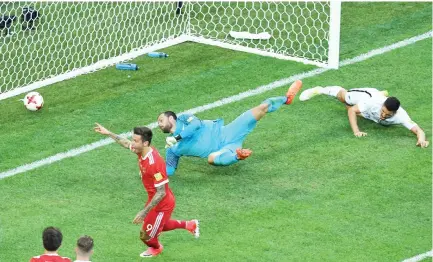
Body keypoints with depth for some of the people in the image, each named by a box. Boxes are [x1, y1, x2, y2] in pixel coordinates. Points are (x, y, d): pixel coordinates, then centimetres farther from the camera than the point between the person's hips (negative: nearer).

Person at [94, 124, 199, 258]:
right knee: (159, 225, 31)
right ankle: (189, 225, 49)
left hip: (162, 204, -9)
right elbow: (126, 143, 13)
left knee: (146, 235, 8)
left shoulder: (155, 163, -37)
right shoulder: (142, 151, -12)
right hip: (154, 199, 9)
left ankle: (156, 248, 43)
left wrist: (144, 212, -29)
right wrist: (108, 133, 17)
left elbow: (161, 193, -32)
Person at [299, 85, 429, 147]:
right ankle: (320, 90, 58)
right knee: (343, 95, 30)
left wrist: (421, 138, -76)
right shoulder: (374, 103, -49)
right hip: (364, 95, -2)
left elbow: (417, 129, -54)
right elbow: (352, 111, -38)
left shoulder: (400, 116, -47)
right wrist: (356, 131, -50)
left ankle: (382, 93, 70)